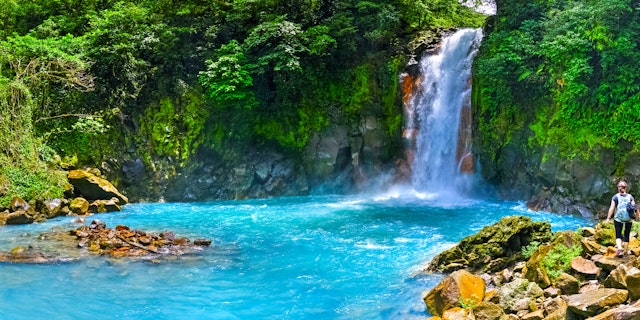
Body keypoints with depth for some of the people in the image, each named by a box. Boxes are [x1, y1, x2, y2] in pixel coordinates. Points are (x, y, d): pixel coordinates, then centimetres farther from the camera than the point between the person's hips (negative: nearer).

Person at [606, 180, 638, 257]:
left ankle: (620, 249, -18)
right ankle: (626, 251, 21)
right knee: (626, 235, 14)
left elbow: (611, 208, -7)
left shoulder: (615, 197, -4)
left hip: (618, 219, -2)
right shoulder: (630, 197, 0)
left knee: (618, 235, 3)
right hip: (628, 219, 2)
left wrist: (608, 218, -2)